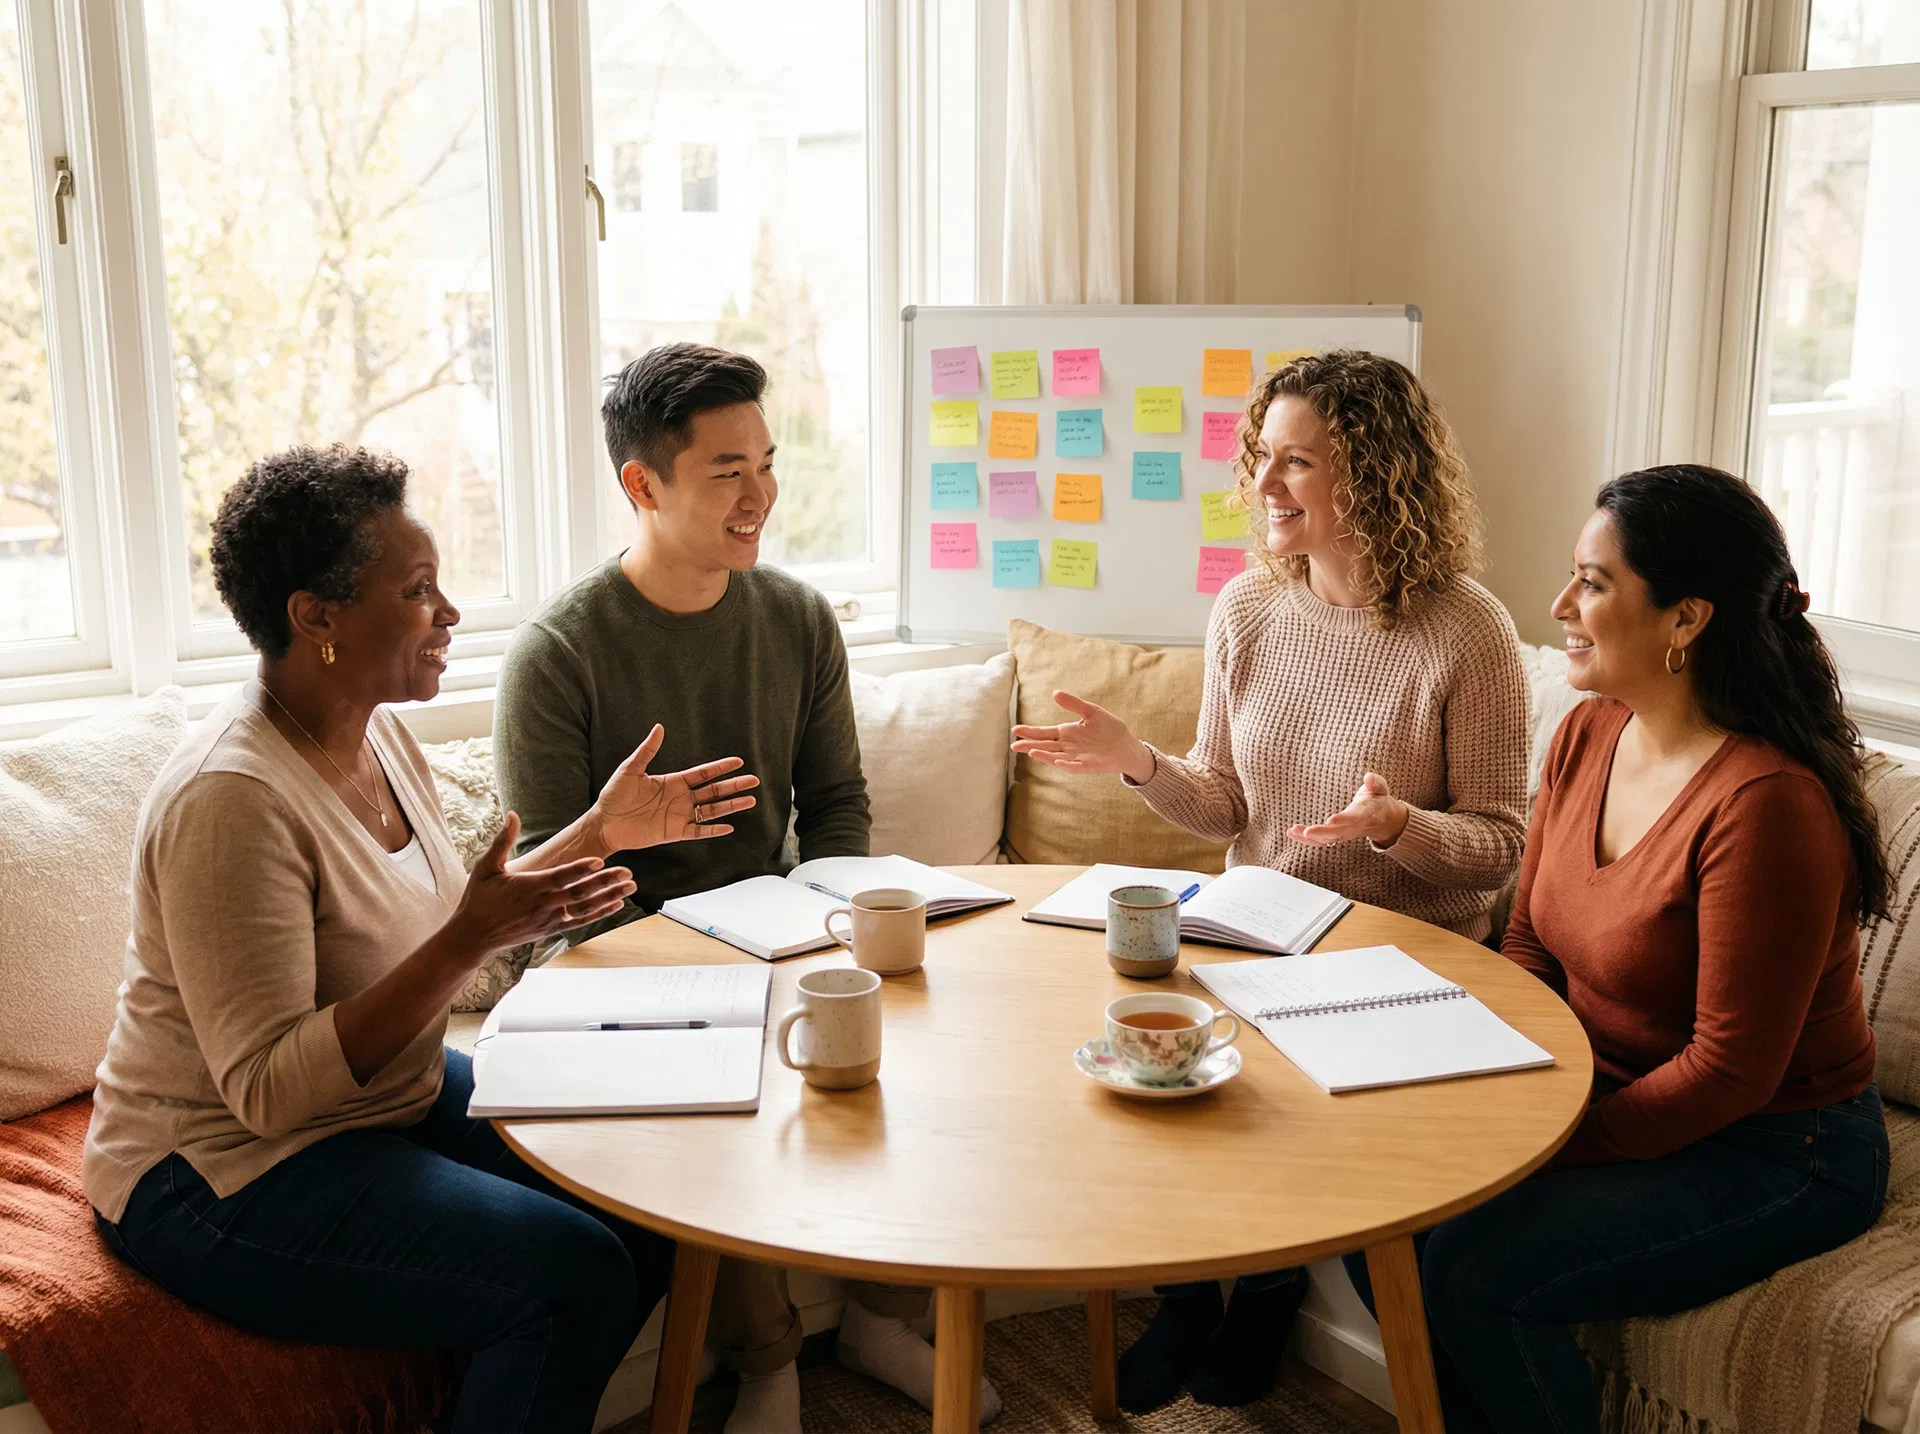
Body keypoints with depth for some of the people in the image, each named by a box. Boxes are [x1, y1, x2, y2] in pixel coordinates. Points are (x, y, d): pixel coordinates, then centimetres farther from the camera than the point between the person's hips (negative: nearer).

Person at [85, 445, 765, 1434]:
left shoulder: (379, 733, 2)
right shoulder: (231, 799, -26)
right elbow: (270, 1090, -28)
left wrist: (601, 829, 10)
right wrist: (470, 939, -35)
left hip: (396, 1097, 9)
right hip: (225, 1174, -9)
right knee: (575, 1274, -23)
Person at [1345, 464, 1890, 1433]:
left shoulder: (1766, 806, -26)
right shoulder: (1586, 737, -1)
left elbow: (1729, 1071, -22)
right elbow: (1528, 949, 7)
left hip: (1775, 1152, -7)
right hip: (1606, 1091, 8)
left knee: (1475, 1265, -24)